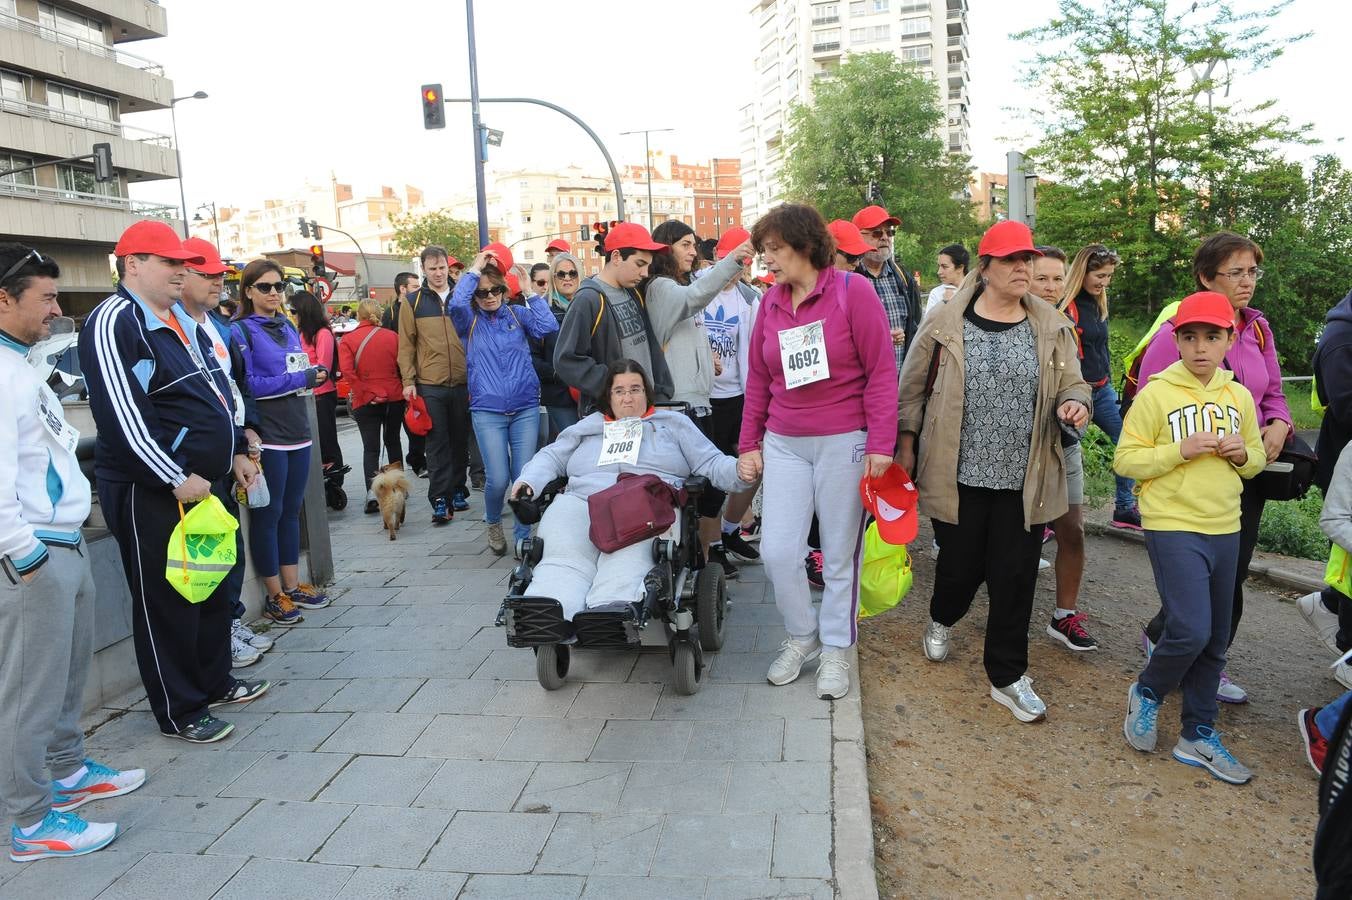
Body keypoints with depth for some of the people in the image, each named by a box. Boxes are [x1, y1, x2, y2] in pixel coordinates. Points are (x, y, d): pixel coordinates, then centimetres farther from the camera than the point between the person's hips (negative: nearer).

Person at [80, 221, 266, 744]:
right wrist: (176, 479, -24)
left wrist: (234, 451, 17)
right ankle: (178, 712, 15)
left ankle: (215, 681, 35)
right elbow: (121, 415, -23)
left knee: (213, 588, 18)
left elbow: (214, 395, 23)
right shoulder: (114, 323, -15)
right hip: (149, 491, -9)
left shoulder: (180, 320, 15)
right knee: (165, 601, 2)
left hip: (198, 481, 9)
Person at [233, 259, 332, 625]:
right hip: (267, 437, -7)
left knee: (291, 511, 13)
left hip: (298, 432, 7)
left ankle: (292, 585, 23)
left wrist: (316, 373, -1)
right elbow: (247, 385, -15)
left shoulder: (288, 327, 14)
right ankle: (275, 595, 11)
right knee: (268, 514, 2)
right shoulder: (241, 331, -6)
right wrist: (299, 379, -19)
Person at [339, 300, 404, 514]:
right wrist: (403, 387, 7)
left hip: (366, 400, -2)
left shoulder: (348, 340, -3)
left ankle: (372, 493, -12)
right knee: (392, 440, 21)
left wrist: (363, 392, -10)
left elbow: (347, 370, -15)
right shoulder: (392, 336, -1)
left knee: (370, 447, 2)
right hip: (394, 397, 2)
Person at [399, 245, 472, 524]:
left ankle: (458, 491, 22)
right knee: (437, 444, -2)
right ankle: (440, 499, 0)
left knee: (460, 441, 10)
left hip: (463, 384, 2)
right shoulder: (413, 302, 4)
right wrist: (409, 381, -4)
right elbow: (406, 344, 2)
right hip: (430, 386, -2)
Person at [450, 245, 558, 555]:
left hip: (526, 408, 1)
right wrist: (473, 270, -8)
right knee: (498, 479, -7)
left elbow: (549, 326, -9)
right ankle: (493, 522, 24)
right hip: (487, 411, -1)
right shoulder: (469, 321, 6)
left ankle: (523, 536, 17)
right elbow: (456, 303, -17)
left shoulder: (517, 314, 9)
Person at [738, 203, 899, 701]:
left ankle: (836, 648, 26)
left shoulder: (853, 291, -7)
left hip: (844, 443, -4)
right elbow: (757, 379, 12)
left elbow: (881, 371, -9)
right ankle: (801, 634, 24)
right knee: (777, 551, -2)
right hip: (783, 444, 4)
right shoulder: (770, 302, 6)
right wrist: (748, 444, 11)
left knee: (840, 554, 6)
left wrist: (880, 445, -13)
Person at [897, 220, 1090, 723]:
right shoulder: (946, 323, -3)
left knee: (1015, 579, 6)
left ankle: (1007, 677, 23)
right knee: (961, 565, 10)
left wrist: (1073, 405, -13)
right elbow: (913, 387, 4)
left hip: (1025, 483, 2)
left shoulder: (1051, 327, 4)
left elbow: (1071, 385, 10)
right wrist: (906, 446, 5)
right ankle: (941, 620, 47)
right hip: (959, 476, -2)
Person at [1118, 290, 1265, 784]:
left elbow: (1257, 458, 18)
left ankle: (1198, 735, 25)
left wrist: (1242, 453, -4)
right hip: (1173, 526, -5)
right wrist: (1180, 451, -20)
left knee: (1215, 640, 11)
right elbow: (1125, 459, -8)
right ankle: (1147, 692, 15)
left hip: (1225, 529, 6)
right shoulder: (1156, 394, -7)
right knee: (1190, 630, -15)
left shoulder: (1239, 396, 8)